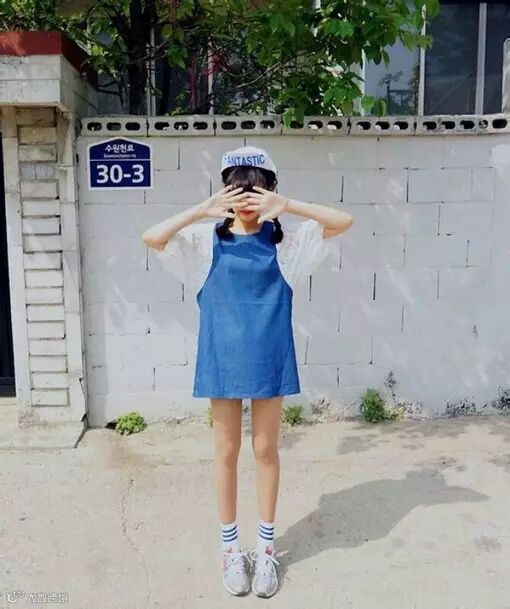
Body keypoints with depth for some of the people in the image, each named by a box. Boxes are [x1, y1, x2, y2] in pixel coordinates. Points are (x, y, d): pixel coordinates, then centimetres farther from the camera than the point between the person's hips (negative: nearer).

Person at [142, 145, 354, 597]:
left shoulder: (285, 238, -1)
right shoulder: (207, 239, -1)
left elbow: (344, 221, -9)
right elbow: (151, 237, -13)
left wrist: (287, 205, -17)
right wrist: (201, 210, -18)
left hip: (268, 358, 0)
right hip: (223, 357, 0)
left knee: (266, 450, 11)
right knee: (226, 451, 11)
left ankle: (266, 547, 29)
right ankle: (231, 547, 29)